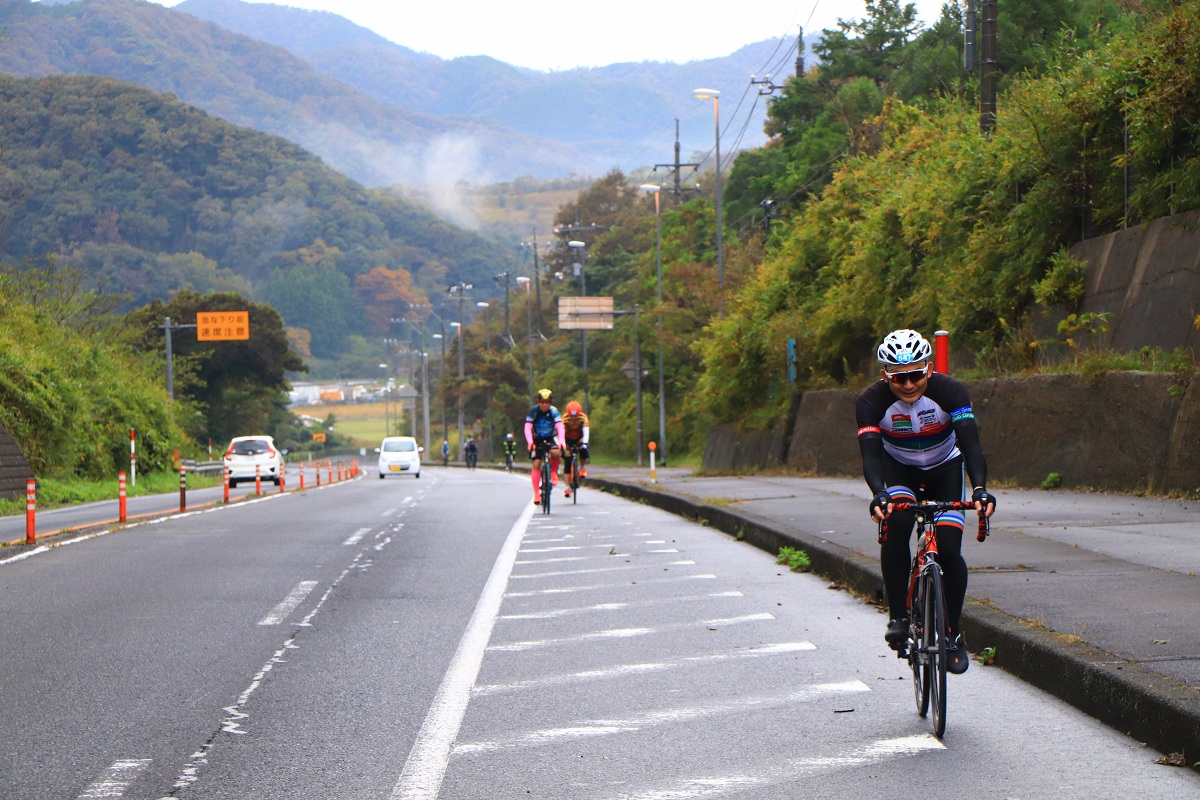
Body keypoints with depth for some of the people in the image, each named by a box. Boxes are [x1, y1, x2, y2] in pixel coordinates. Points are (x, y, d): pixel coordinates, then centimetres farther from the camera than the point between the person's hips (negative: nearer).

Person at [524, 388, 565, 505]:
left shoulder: (554, 412, -14)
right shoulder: (533, 412, -15)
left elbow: (560, 427, -24)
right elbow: (528, 428, -23)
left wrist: (562, 442, -41)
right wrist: (530, 442, -40)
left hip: (551, 438, 0)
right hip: (537, 440, 0)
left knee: (556, 453, -32)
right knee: (536, 464, -12)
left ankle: (554, 472, -3)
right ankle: (536, 493, -8)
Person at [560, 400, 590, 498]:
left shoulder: (583, 417, -27)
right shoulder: (565, 419, -28)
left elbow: (586, 431, -37)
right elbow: (561, 431, -35)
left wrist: (584, 443, -54)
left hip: (579, 438, 0)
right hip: (568, 439, 0)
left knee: (583, 449, -33)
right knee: (568, 463, -9)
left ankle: (583, 467, -6)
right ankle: (568, 487, -2)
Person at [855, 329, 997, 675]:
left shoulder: (948, 391, -29)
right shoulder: (872, 400, -27)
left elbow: (971, 443, -38)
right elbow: (871, 454, -36)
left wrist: (979, 488, -55)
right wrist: (878, 495, -56)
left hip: (945, 469, 0)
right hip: (898, 470, 0)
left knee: (949, 549, -15)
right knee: (896, 523, -31)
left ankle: (953, 633, 6)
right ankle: (898, 617, -20)